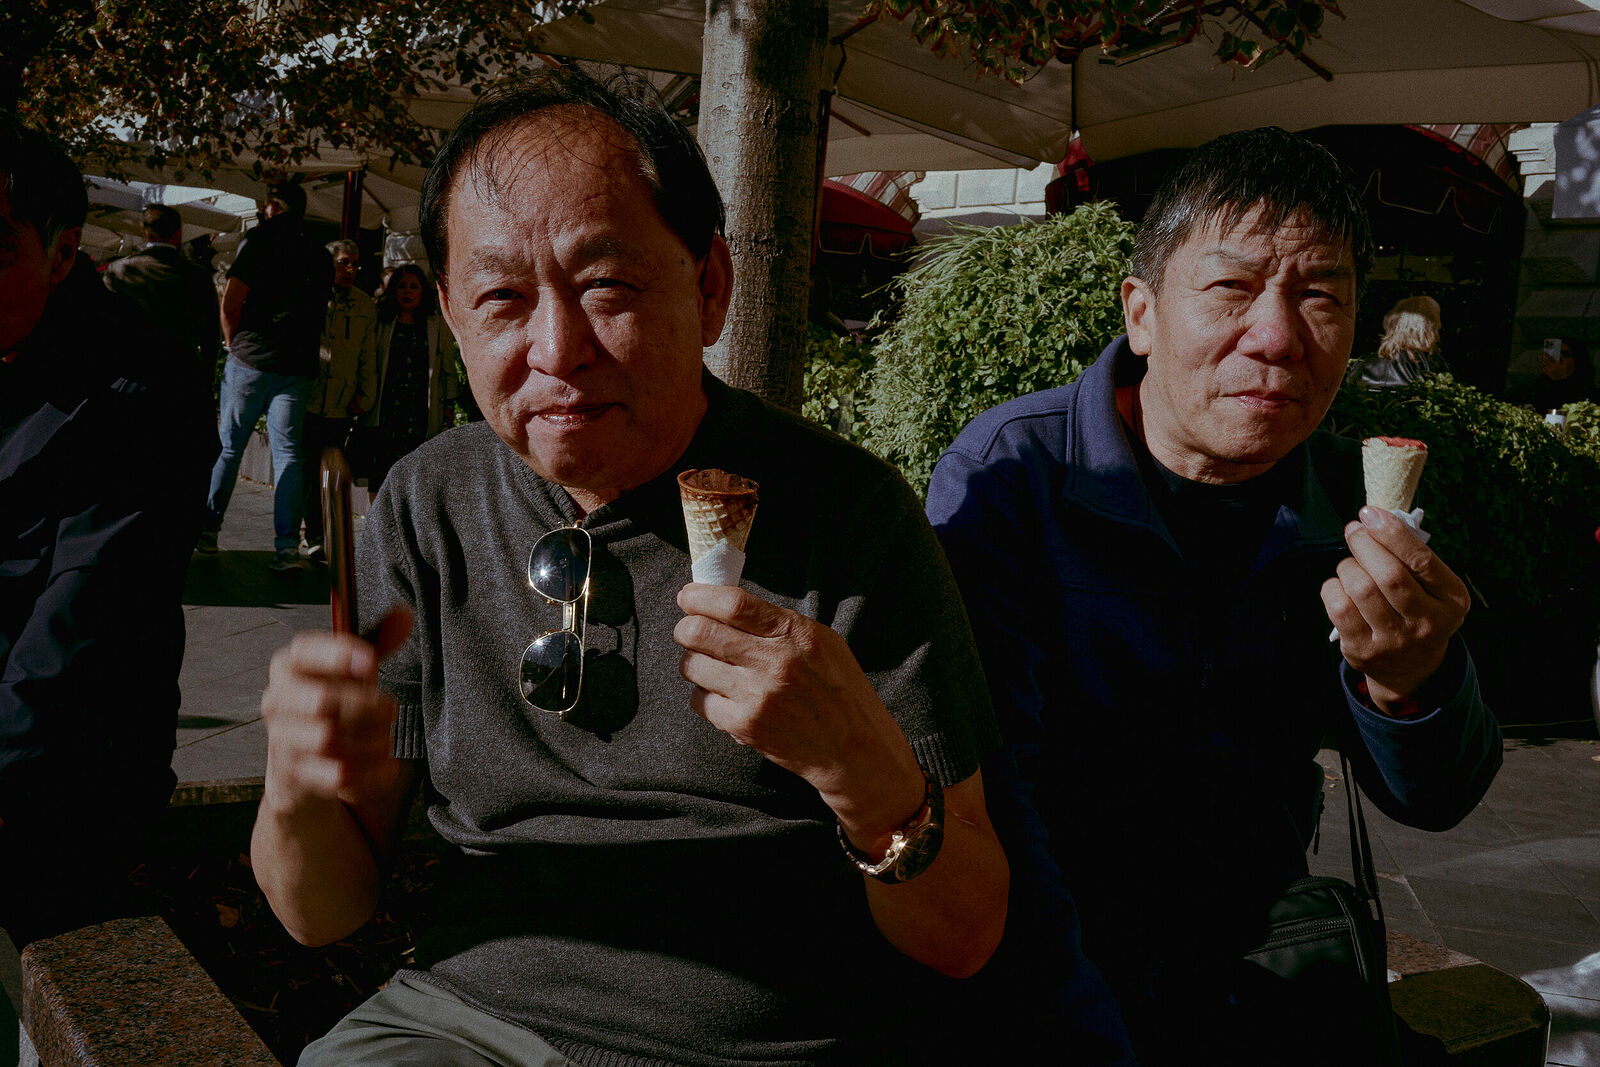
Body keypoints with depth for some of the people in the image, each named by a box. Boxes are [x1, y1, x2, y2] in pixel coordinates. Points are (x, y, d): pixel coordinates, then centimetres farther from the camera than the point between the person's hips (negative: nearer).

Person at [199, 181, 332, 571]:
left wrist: (234, 345, 7)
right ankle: (288, 546, -7)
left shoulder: (259, 239, -3)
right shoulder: (320, 256, 10)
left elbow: (231, 302, -7)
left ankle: (207, 529, 16)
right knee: (288, 452, 1)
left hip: (250, 361, -3)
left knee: (228, 446, 9)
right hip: (298, 367, 3)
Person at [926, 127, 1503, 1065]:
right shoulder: (1007, 471, -15)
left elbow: (1435, 801, -1)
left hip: (1256, 962, 4)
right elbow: (988, 783, -19)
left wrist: (1413, 686, -22)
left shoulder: (1351, 503, 0)